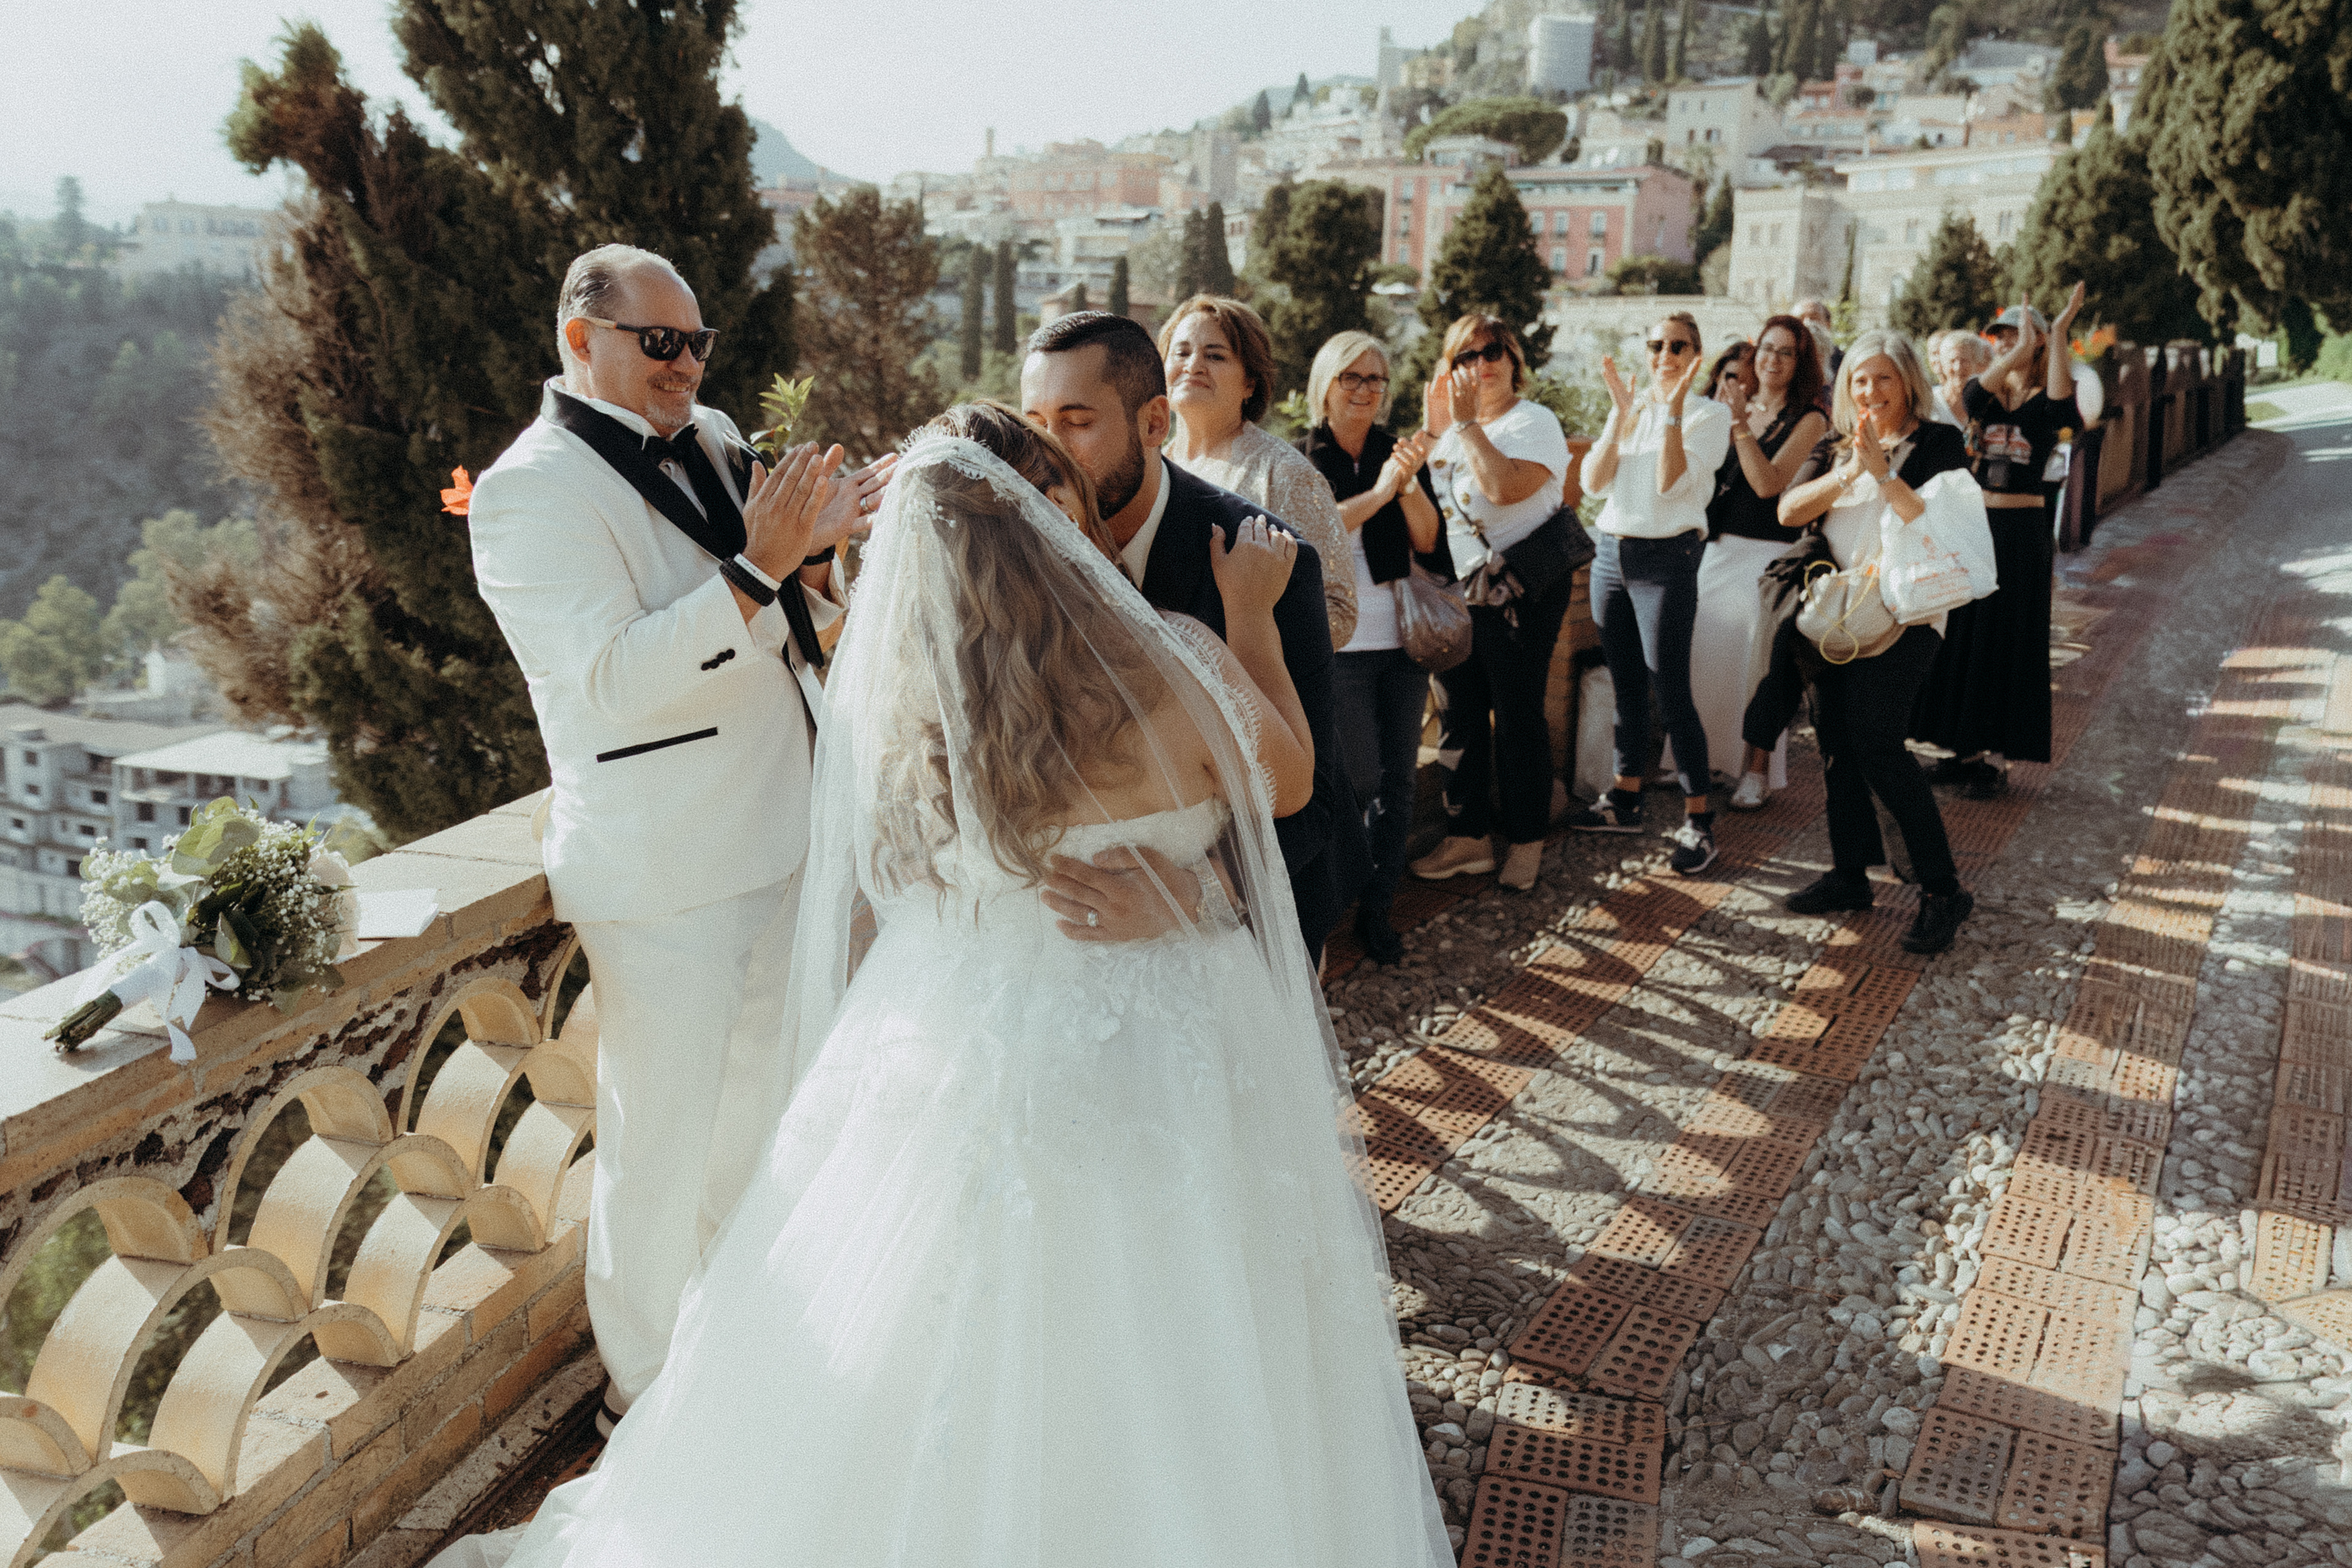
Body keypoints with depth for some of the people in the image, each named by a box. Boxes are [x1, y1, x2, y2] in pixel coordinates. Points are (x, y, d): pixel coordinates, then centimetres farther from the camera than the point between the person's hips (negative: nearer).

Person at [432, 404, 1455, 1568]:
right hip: (1159, 1086, -3)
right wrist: (1253, 619, 9)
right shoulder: (1173, 677, -21)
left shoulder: (889, 695, -12)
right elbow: (1290, 778, -1)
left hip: (955, 1069, 3)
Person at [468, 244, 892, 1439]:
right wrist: (759, 568, -28)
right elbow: (613, 679, -26)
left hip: (776, 838, 8)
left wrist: (818, 542, -1)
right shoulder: (531, 491, -14)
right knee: (661, 1137, 4)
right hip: (661, 875, -8)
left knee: (761, 1109, 22)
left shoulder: (710, 443, 10)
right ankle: (650, 1387, 25)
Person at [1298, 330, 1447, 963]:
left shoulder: (1400, 451, 8)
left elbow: (1430, 542, 0)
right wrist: (1378, 491, -22)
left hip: (1402, 639, 4)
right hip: (1339, 644, -4)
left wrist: (1410, 483, -16)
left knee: (1397, 779, 5)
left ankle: (1377, 908, 16)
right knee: (1360, 779, -5)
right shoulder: (1300, 459, -1)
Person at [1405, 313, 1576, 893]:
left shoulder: (1534, 421, -7)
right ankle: (1467, 837, 20)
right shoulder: (1451, 427, 14)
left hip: (1520, 589, -6)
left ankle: (1526, 841, 14)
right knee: (1459, 715, 9)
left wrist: (1466, 422, -17)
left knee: (1517, 717, 1)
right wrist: (1433, 429, 0)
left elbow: (1504, 486, -26)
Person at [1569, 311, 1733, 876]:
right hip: (1612, 553, 6)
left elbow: (1672, 484, -17)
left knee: (1671, 690, -7)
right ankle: (1625, 799, 27)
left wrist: (1674, 408, -18)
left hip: (1667, 559, -5)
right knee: (1626, 685, 14)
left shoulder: (1710, 414, -3)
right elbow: (1594, 484, 0)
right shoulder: (1631, 408, 11)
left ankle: (1698, 819, 0)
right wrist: (1621, 412, -8)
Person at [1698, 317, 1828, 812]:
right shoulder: (1736, 406, 10)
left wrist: (1740, 424, -21)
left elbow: (1768, 484, -15)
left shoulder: (1808, 419, -3)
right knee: (1703, 650, 6)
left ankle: (1758, 770, 8)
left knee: (1756, 657, -2)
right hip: (1719, 547, 5)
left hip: (1767, 553, -4)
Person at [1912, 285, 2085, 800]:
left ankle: (1997, 758, 5)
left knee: (2006, 640, -1)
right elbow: (1970, 397, -16)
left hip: (2021, 530, -5)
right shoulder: (1989, 394, 8)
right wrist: (2018, 352, -22)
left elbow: (2061, 396, -28)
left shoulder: (2044, 400, -3)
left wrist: (2059, 331, -25)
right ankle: (1966, 748, 16)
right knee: (1963, 634, 7)